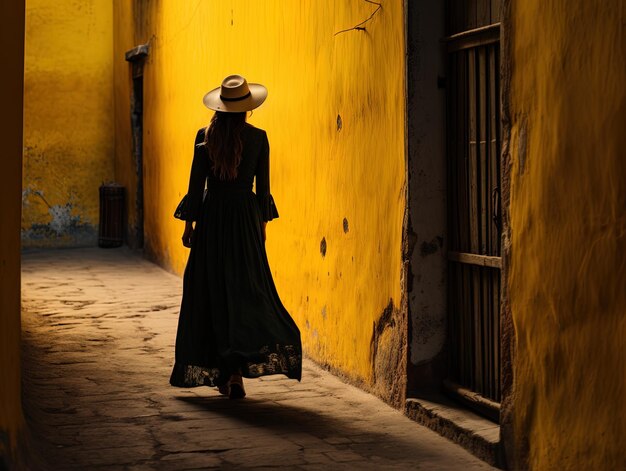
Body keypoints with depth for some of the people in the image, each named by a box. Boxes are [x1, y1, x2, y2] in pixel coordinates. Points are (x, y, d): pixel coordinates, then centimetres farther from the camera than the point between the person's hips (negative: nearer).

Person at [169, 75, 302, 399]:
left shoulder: (205, 137, -2)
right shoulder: (258, 138, -3)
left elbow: (196, 183, -1)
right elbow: (263, 186, 1)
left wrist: (189, 223, 8)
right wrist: (262, 224, 11)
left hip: (212, 218, 1)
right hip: (245, 217, 0)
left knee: (211, 292, 9)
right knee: (246, 290, 3)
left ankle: (220, 371, 14)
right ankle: (237, 368, -11)